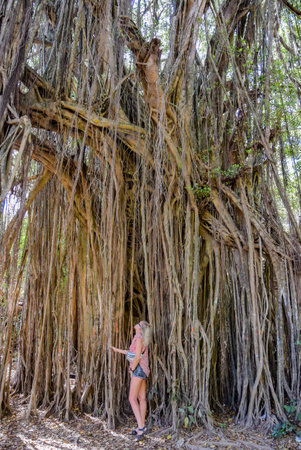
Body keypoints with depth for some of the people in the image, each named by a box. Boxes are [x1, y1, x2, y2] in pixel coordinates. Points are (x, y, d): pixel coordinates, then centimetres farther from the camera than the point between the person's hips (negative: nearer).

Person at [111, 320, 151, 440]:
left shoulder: (139, 338, -15)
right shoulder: (140, 338, 14)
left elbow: (137, 357, -20)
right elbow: (132, 353, 24)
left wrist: (131, 370, -8)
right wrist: (118, 350, 27)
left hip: (139, 370, -9)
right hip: (142, 371, 9)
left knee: (132, 399, -8)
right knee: (142, 399, 11)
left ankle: (141, 426, -9)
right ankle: (141, 426, 17)